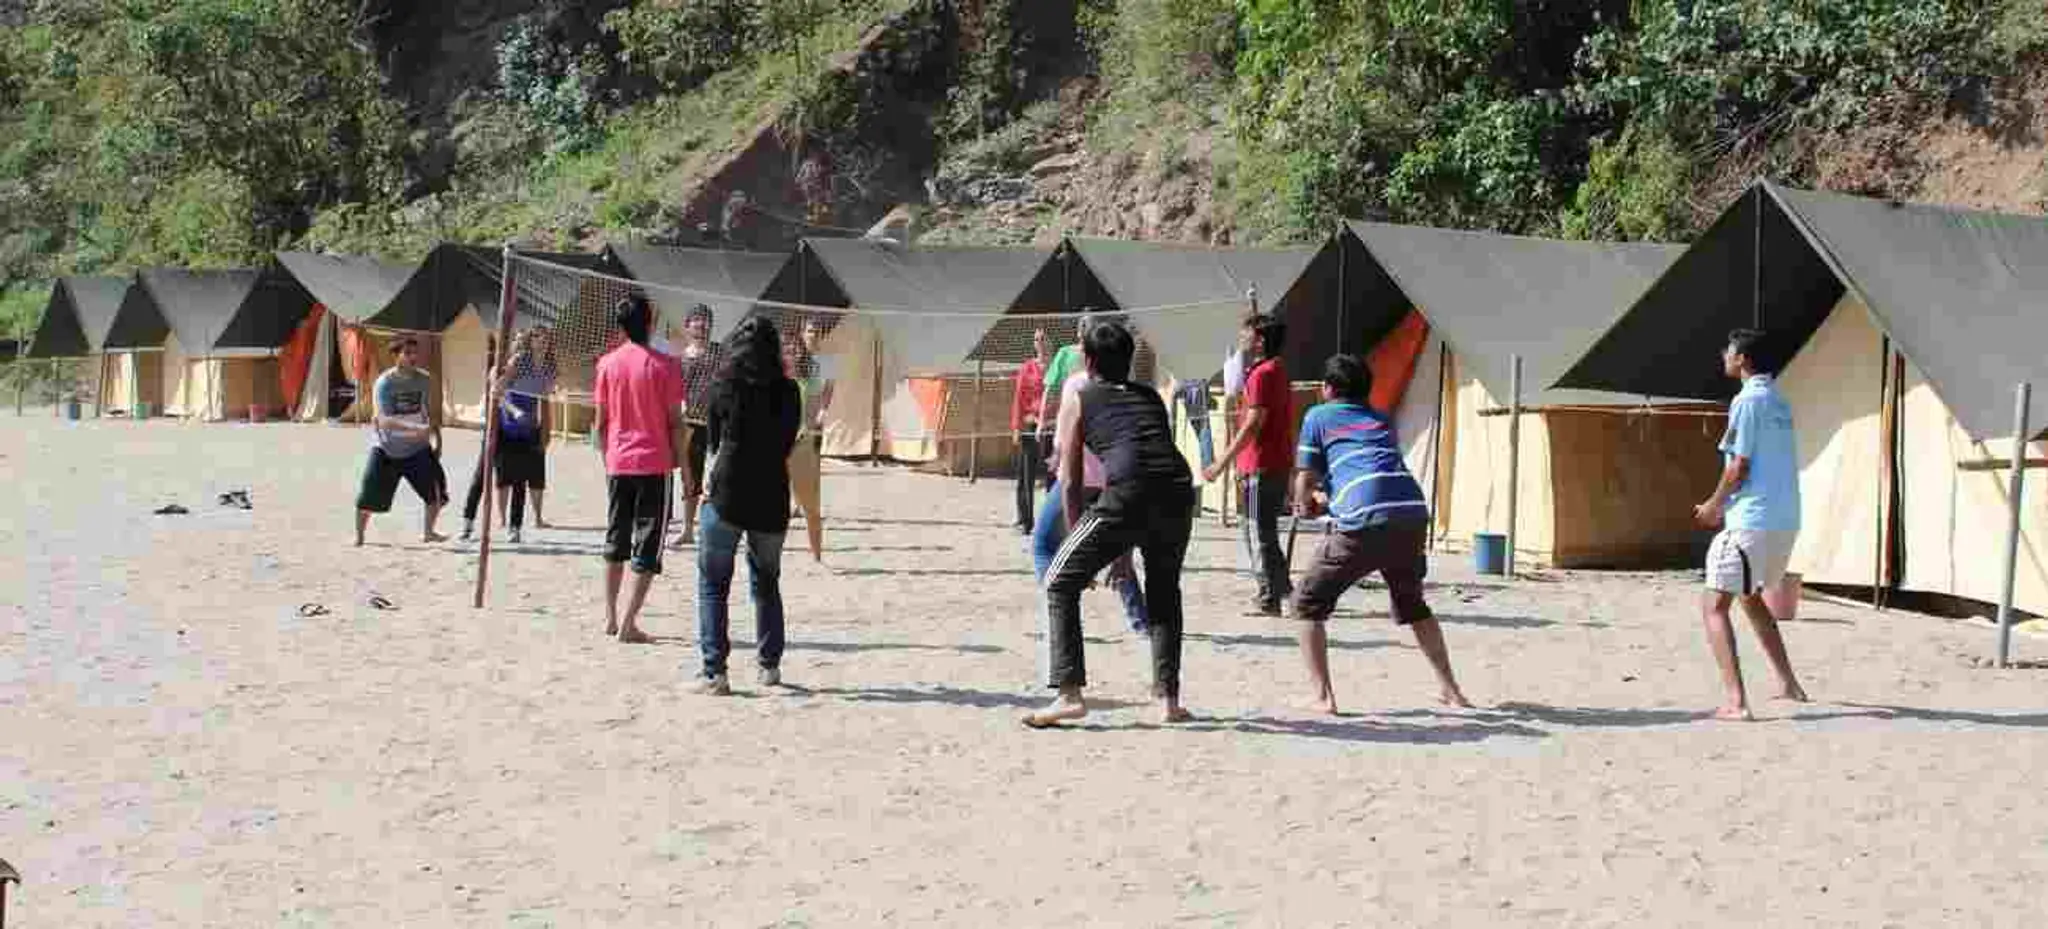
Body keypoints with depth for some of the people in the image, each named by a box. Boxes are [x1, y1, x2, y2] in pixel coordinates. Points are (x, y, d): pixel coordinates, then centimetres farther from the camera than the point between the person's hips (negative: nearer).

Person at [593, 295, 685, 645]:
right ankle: (629, 624, -8)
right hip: (654, 465, -4)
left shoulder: (607, 364, 2)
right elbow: (674, 423, -7)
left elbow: (601, 422, 6)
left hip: (618, 464, 4)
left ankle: (611, 618, 20)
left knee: (615, 542, 17)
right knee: (647, 547, -1)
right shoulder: (663, 366, -8)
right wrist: (682, 461, 3)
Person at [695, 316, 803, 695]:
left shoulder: (722, 386, -1)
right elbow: (787, 446, 9)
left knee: (713, 583, 3)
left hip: (727, 494, -2)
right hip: (772, 497, 2)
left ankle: (714, 671, -7)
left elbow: (713, 441, 9)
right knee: (766, 582, 19)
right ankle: (770, 664, 22)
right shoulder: (788, 391, 2)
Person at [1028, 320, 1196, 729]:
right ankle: (1168, 699, 21)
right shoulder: (1151, 397, 30)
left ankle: (1069, 694, -1)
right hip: (1179, 493, 4)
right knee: (1163, 593, 27)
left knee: (1060, 583, 10)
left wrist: (1080, 537, 26)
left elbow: (1070, 481, 16)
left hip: (1128, 495, -4)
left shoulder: (1079, 400, 18)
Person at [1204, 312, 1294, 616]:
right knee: (1267, 533, 16)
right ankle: (1281, 590, 22)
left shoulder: (1262, 374, -14)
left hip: (1262, 466, -10)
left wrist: (1222, 462, -19)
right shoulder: (1278, 371, 16)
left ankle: (1269, 599, -2)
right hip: (1278, 462, 10)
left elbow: (1253, 424, -20)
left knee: (1262, 533, -5)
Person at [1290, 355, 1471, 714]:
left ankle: (1321, 697, 2)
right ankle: (1450, 689, 30)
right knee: (1412, 603, 30)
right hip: (1413, 512, 5)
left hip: (1364, 522, -5)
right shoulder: (1382, 419, 29)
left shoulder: (1318, 417, 16)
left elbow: (1304, 483, 14)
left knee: (1308, 603, 12)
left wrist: (1307, 506, 36)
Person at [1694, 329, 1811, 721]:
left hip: (1752, 521, -9)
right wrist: (1725, 504, 21)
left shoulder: (1747, 402, -11)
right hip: (1786, 520, 9)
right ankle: (1788, 684, 31)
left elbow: (1739, 466, -14)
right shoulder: (1779, 402, 15)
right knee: (1752, 597, 28)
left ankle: (1736, 702, -18)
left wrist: (1713, 506, 1)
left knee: (1716, 606, -6)